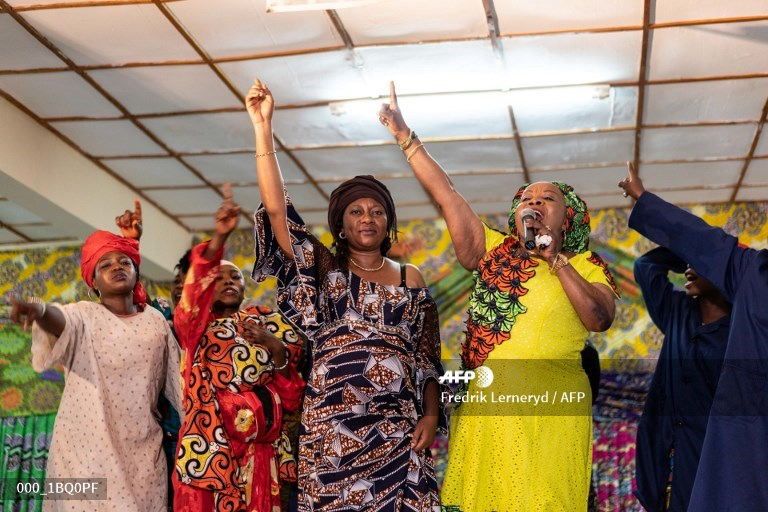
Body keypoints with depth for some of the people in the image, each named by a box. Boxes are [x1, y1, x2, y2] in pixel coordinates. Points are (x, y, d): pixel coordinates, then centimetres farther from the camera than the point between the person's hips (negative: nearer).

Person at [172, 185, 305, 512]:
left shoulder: (269, 321, 15)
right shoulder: (197, 326, 10)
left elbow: (291, 391, 9)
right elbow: (195, 289, -13)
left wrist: (276, 349, -10)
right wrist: (219, 238, -27)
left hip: (261, 447, 1)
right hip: (210, 445, -1)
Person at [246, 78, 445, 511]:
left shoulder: (411, 278, 13)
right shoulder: (324, 268, 8)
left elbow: (427, 357, 12)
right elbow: (277, 211, -4)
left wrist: (431, 415, -3)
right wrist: (263, 127, -8)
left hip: (399, 427, 1)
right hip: (333, 426, -1)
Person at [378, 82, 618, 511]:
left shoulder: (585, 266, 7)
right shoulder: (493, 252, 15)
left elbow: (600, 319, -11)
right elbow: (447, 195, 10)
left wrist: (555, 259, -8)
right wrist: (404, 136, 7)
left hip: (552, 414, -2)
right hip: (486, 409, 3)